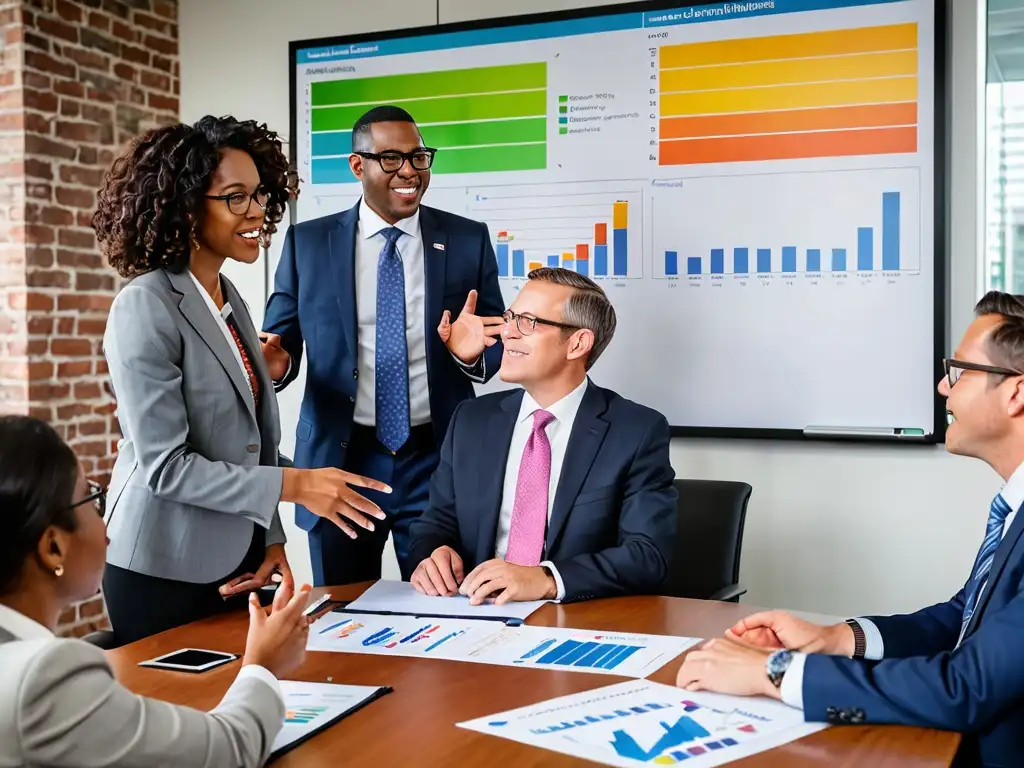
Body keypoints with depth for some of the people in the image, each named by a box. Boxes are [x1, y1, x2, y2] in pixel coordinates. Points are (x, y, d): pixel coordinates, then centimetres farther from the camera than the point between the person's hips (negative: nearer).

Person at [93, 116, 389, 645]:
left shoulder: (230, 299, 10)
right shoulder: (146, 309, -15)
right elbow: (164, 465, -20)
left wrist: (270, 538, 4)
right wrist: (291, 485, -23)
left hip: (233, 562, 7)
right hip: (165, 574, -7)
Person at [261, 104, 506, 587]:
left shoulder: (468, 239, 3)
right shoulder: (307, 242, 3)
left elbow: (499, 346, 4)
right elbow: (281, 337, 4)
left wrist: (474, 352, -18)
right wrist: (276, 362, -18)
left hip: (436, 460, 0)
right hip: (339, 458, 1)